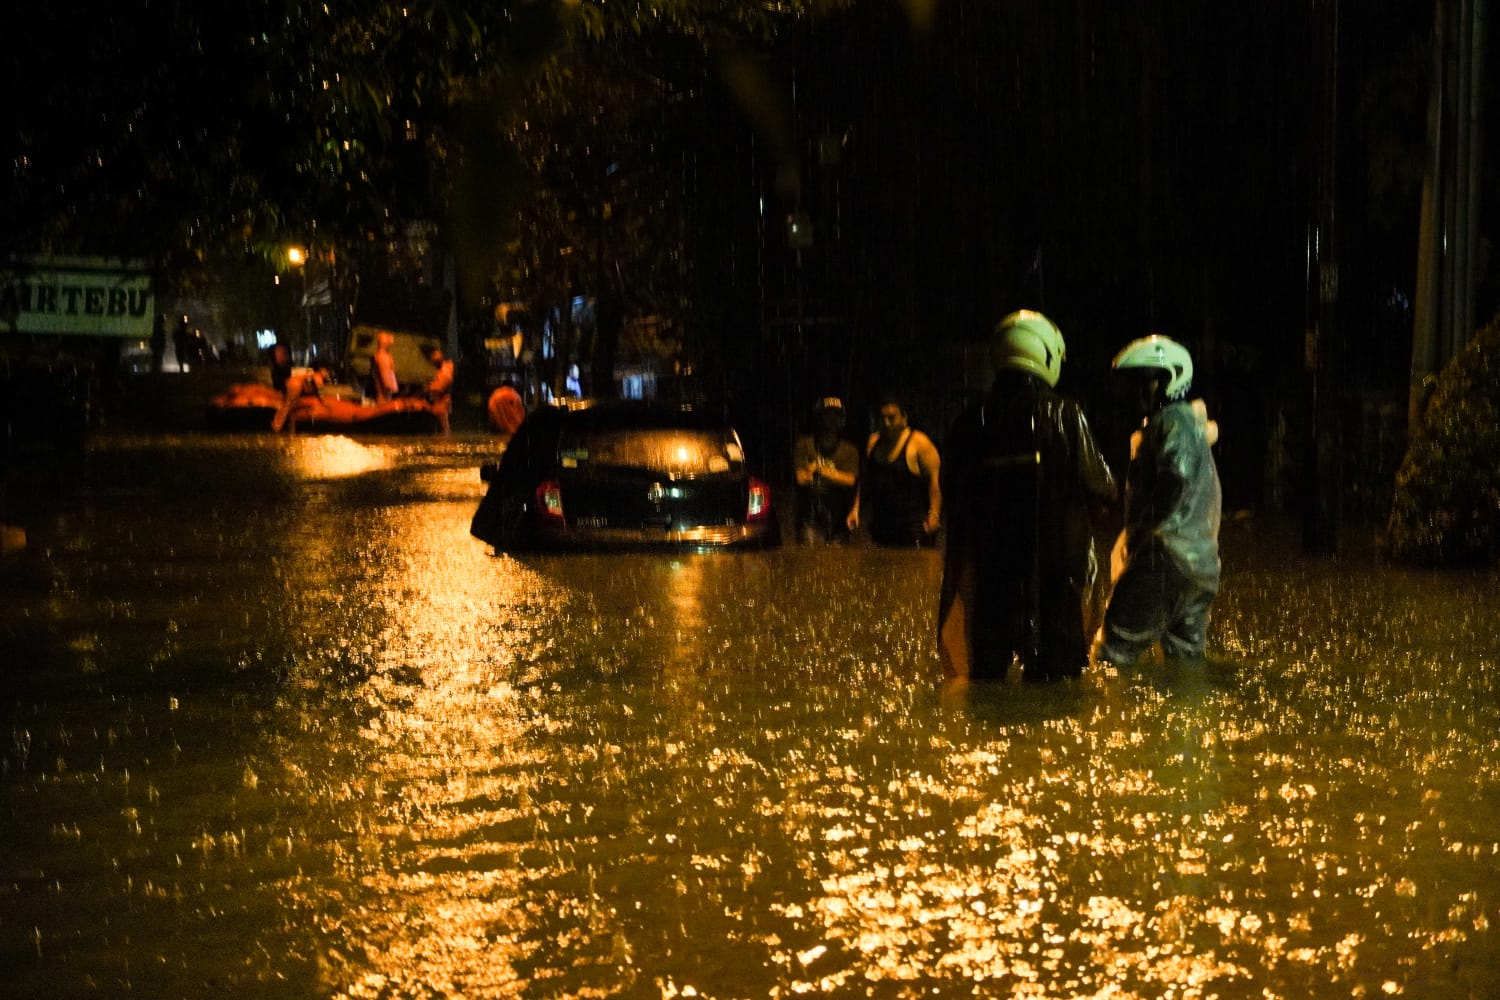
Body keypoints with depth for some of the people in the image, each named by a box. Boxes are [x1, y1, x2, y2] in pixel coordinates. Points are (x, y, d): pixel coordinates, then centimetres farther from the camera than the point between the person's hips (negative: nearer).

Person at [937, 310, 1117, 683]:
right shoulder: (1065, 416, -8)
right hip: (1056, 564, -3)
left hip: (987, 558, 3)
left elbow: (951, 497, 10)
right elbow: (1100, 489, -6)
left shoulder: (969, 422, 2)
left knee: (987, 659, 10)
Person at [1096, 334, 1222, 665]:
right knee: (1185, 653, 14)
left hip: (1167, 555, -10)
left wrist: (1145, 524, -15)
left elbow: (1177, 479, -24)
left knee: (1117, 648, -10)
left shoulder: (1175, 421, -9)